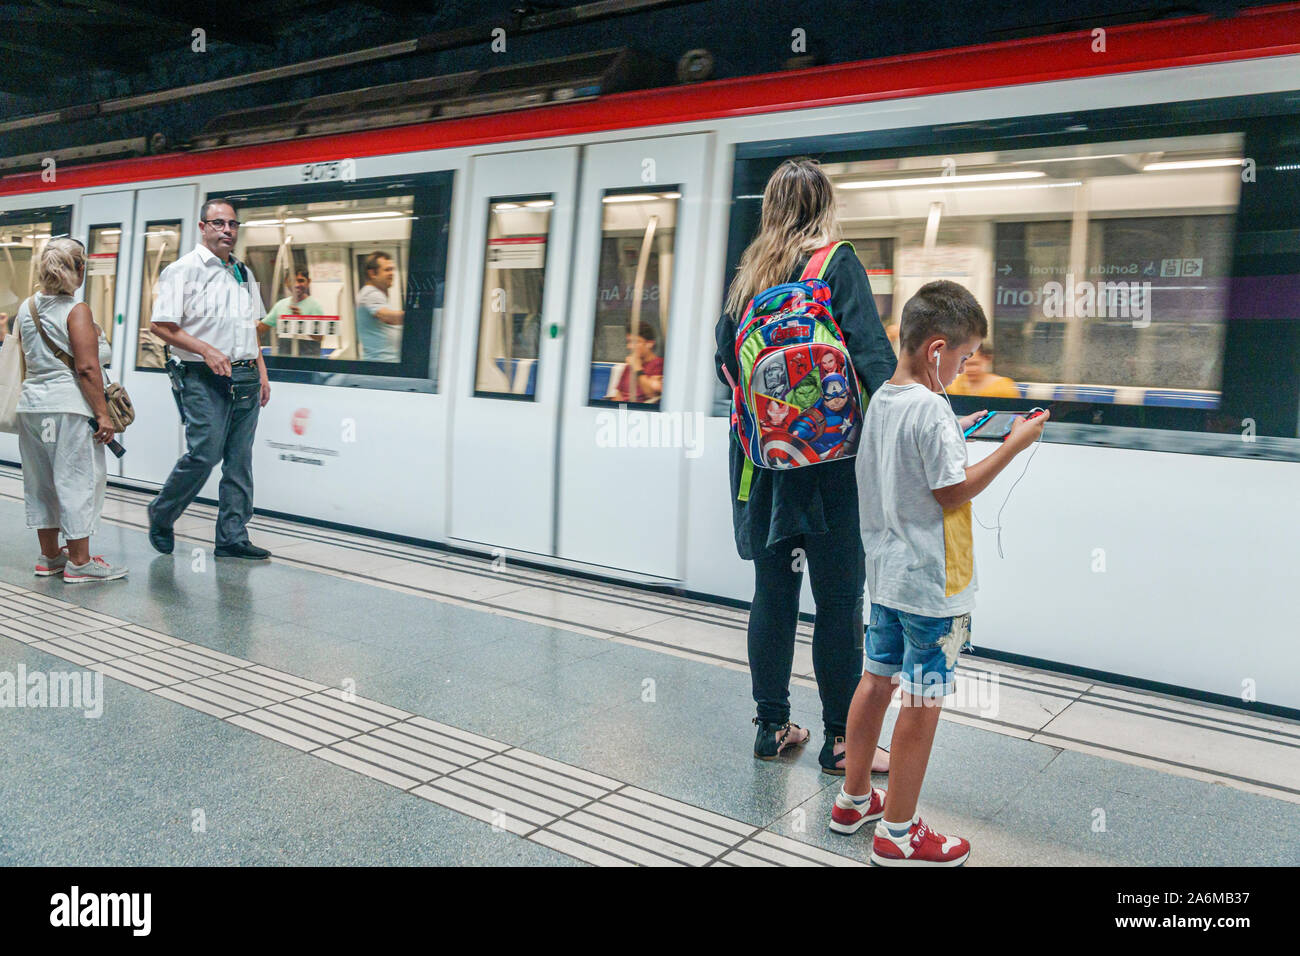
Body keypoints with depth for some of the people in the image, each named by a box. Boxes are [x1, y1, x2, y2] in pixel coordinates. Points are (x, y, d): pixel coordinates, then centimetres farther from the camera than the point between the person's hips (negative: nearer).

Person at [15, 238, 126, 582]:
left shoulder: (27, 309, 10)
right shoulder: (77, 312, -11)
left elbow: (23, 361, 17)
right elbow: (87, 368, -17)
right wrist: (103, 413, -15)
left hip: (31, 403, 8)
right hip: (69, 406, -8)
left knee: (42, 480, 14)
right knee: (78, 479, -1)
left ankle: (50, 556, 25)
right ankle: (79, 562, 4)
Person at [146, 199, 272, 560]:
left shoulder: (244, 272, 18)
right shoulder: (184, 269, -3)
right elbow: (162, 326, -8)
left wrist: (261, 373, 16)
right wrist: (207, 350, -17)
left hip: (245, 378, 6)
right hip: (203, 378, -6)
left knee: (240, 460, 5)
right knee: (204, 453, -12)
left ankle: (232, 537, 11)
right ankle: (160, 516, 12)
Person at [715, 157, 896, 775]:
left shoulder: (746, 275, 10)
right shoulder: (837, 263, -5)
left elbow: (725, 362, 12)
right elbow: (871, 350, -15)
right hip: (831, 454, -5)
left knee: (773, 592, 13)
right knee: (839, 601, 3)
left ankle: (771, 726, 23)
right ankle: (840, 741, 11)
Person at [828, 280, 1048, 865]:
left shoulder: (882, 399, 6)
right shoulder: (930, 410, -20)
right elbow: (954, 491, -17)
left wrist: (954, 434, 15)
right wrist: (1013, 445, -12)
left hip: (886, 572, 9)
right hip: (931, 582, -9)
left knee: (877, 679, 18)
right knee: (923, 701, 3)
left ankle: (853, 800, 32)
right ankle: (898, 834, 14)